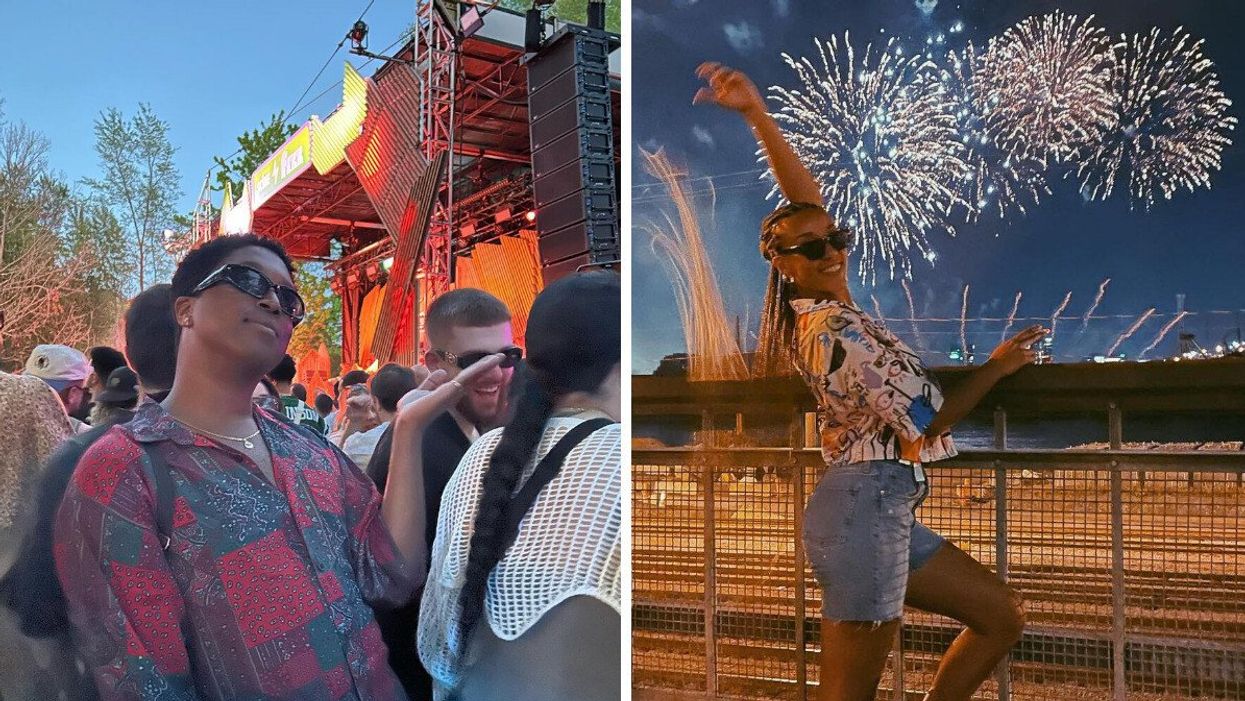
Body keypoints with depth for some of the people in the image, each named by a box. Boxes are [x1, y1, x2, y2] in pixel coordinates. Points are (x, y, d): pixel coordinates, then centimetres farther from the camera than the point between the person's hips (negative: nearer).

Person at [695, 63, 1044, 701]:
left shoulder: (819, 309, 9)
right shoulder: (836, 327, -16)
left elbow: (806, 202, 11)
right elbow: (925, 425, -10)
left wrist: (756, 114, 4)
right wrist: (997, 366, 2)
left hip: (881, 509, 10)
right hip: (866, 506, -10)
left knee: (1002, 616, 18)